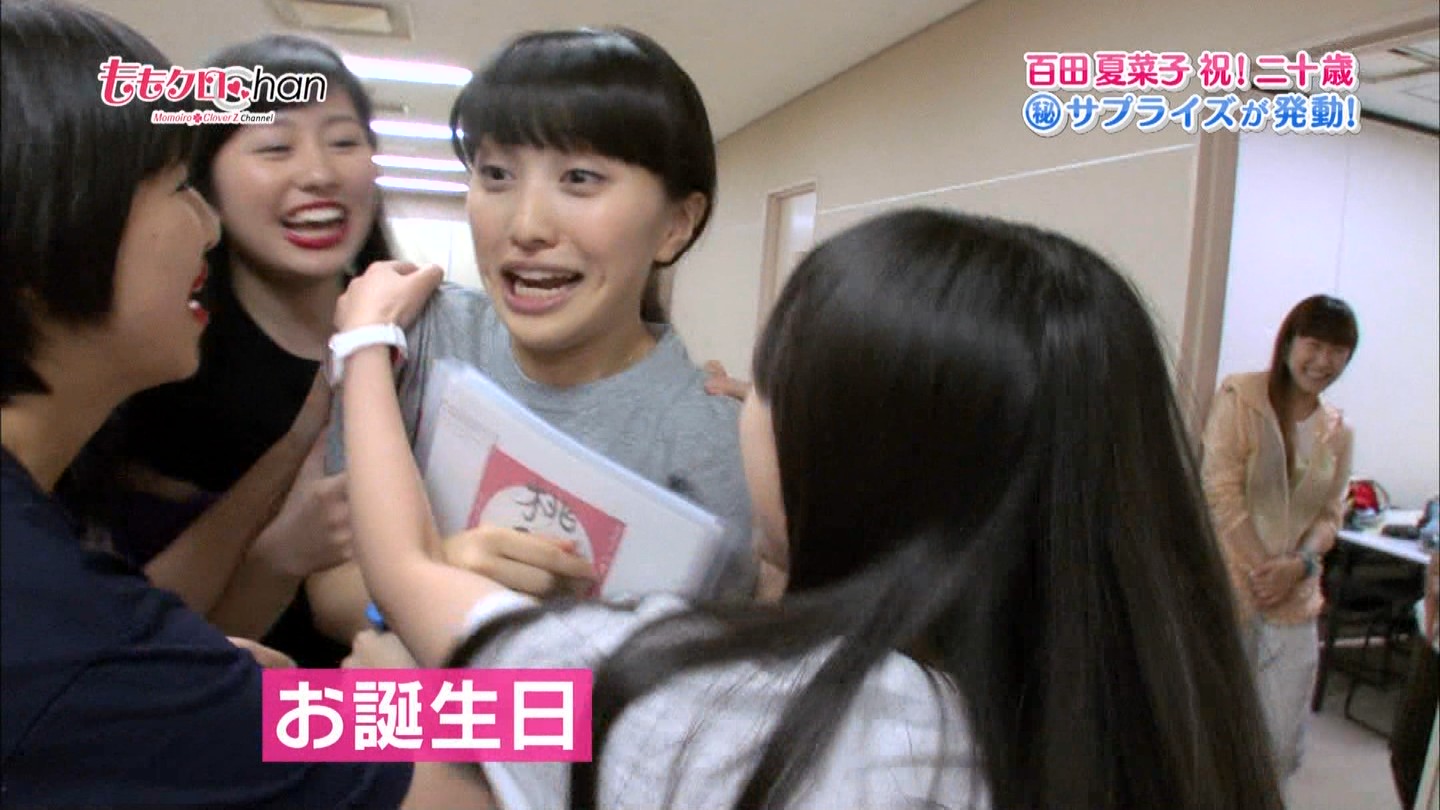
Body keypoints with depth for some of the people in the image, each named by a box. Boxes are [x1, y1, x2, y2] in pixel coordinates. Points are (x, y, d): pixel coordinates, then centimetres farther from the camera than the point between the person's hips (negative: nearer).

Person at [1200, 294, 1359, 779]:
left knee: (1283, 745, 5)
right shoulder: (1240, 396, -5)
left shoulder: (1338, 433, 11)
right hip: (1228, 587, -4)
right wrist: (1260, 568, -13)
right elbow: (1221, 489, -10)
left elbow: (1330, 514, 11)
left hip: (1294, 599, 4)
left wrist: (1300, 564, -8)